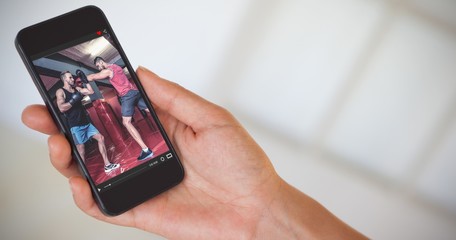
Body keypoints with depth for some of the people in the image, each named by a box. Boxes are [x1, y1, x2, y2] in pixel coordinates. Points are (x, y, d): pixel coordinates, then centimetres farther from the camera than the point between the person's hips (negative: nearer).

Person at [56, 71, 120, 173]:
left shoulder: (77, 89, 15)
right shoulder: (60, 92, -5)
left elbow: (91, 91, 9)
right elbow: (61, 108, -18)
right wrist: (74, 100, -19)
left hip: (86, 123, 7)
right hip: (75, 126, -7)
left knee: (100, 138, 5)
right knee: (81, 149, -9)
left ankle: (107, 165, 10)